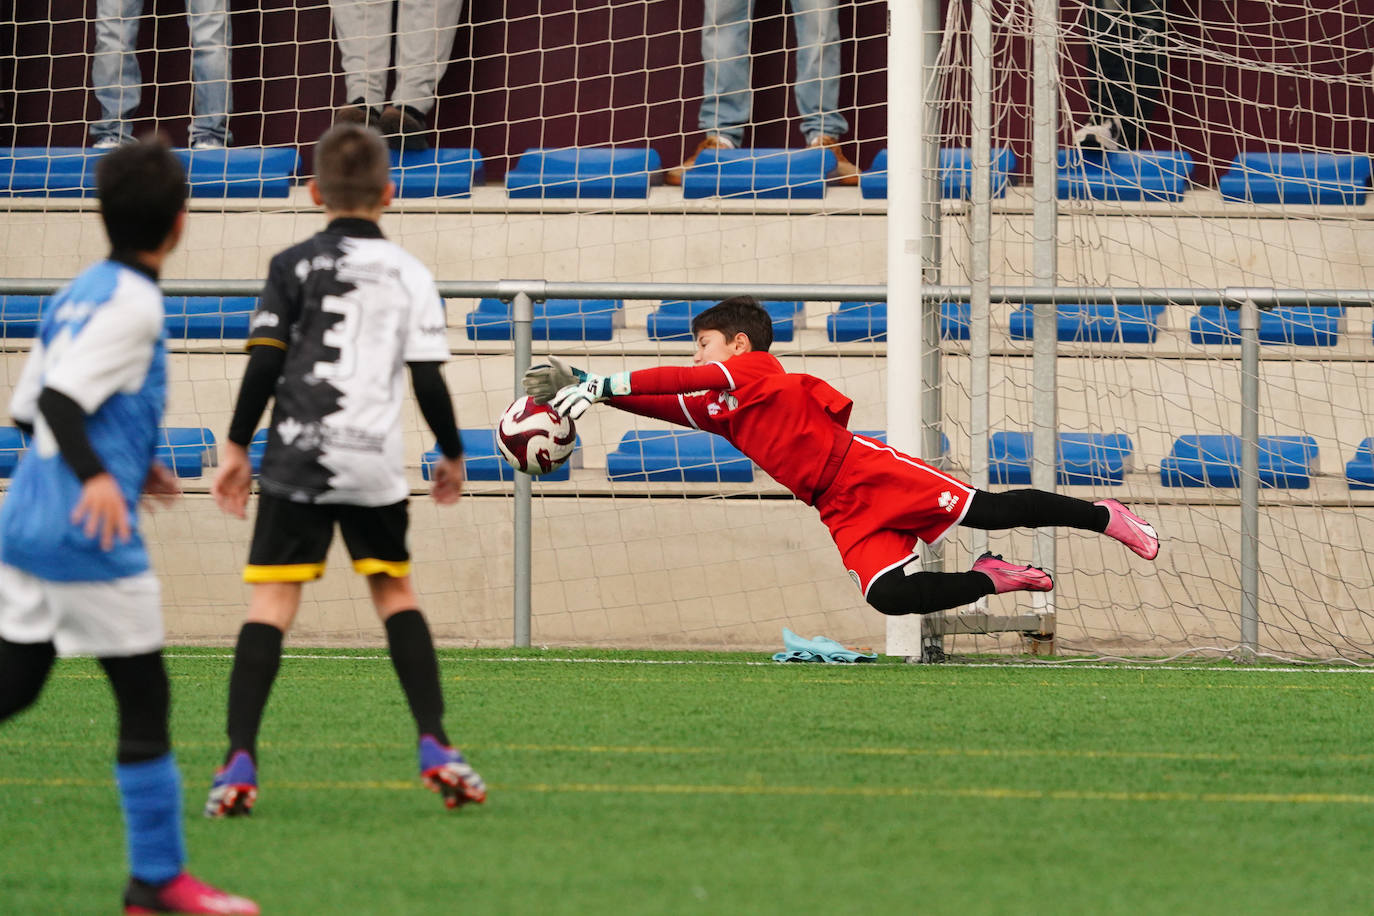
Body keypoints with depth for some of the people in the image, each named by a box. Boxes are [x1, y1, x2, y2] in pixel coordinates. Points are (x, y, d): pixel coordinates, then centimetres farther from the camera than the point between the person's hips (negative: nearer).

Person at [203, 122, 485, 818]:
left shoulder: (295, 266, 1)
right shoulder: (410, 275, 5)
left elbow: (263, 364, -3)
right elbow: (429, 380, 3)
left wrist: (237, 447, 5)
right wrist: (452, 455, 17)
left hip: (297, 459, -2)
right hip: (375, 466, 2)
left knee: (271, 600, -3)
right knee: (395, 592, 18)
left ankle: (239, 760, -15)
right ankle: (435, 747, 10)